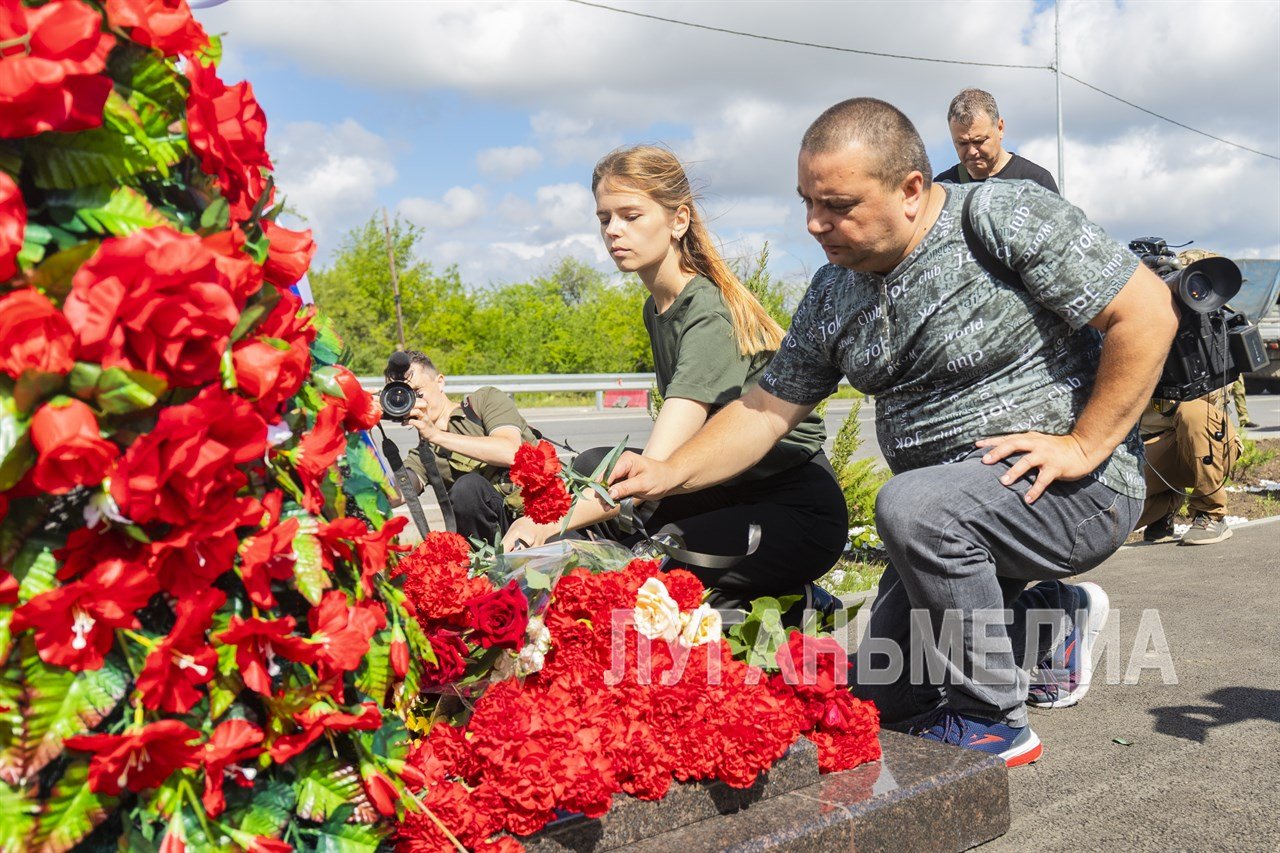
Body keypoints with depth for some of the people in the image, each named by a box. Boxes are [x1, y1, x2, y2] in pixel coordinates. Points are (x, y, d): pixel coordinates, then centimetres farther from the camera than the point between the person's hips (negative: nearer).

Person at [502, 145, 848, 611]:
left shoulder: (712, 316, -22)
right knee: (593, 465, -7)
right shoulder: (656, 309, 7)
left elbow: (657, 466, -32)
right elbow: (677, 440, 6)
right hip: (736, 493, 8)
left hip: (801, 514, -8)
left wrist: (552, 521, -41)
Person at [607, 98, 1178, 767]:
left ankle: (990, 722, -13)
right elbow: (766, 408, 4)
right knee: (882, 697, 10)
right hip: (950, 513, 7)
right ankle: (1058, 619, 28)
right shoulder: (833, 296, 3)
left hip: (1078, 488, -7)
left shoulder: (1001, 217, -16)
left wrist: (1085, 445, -19)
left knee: (912, 507, -35)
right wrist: (670, 473, -10)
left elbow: (1150, 312, -17)